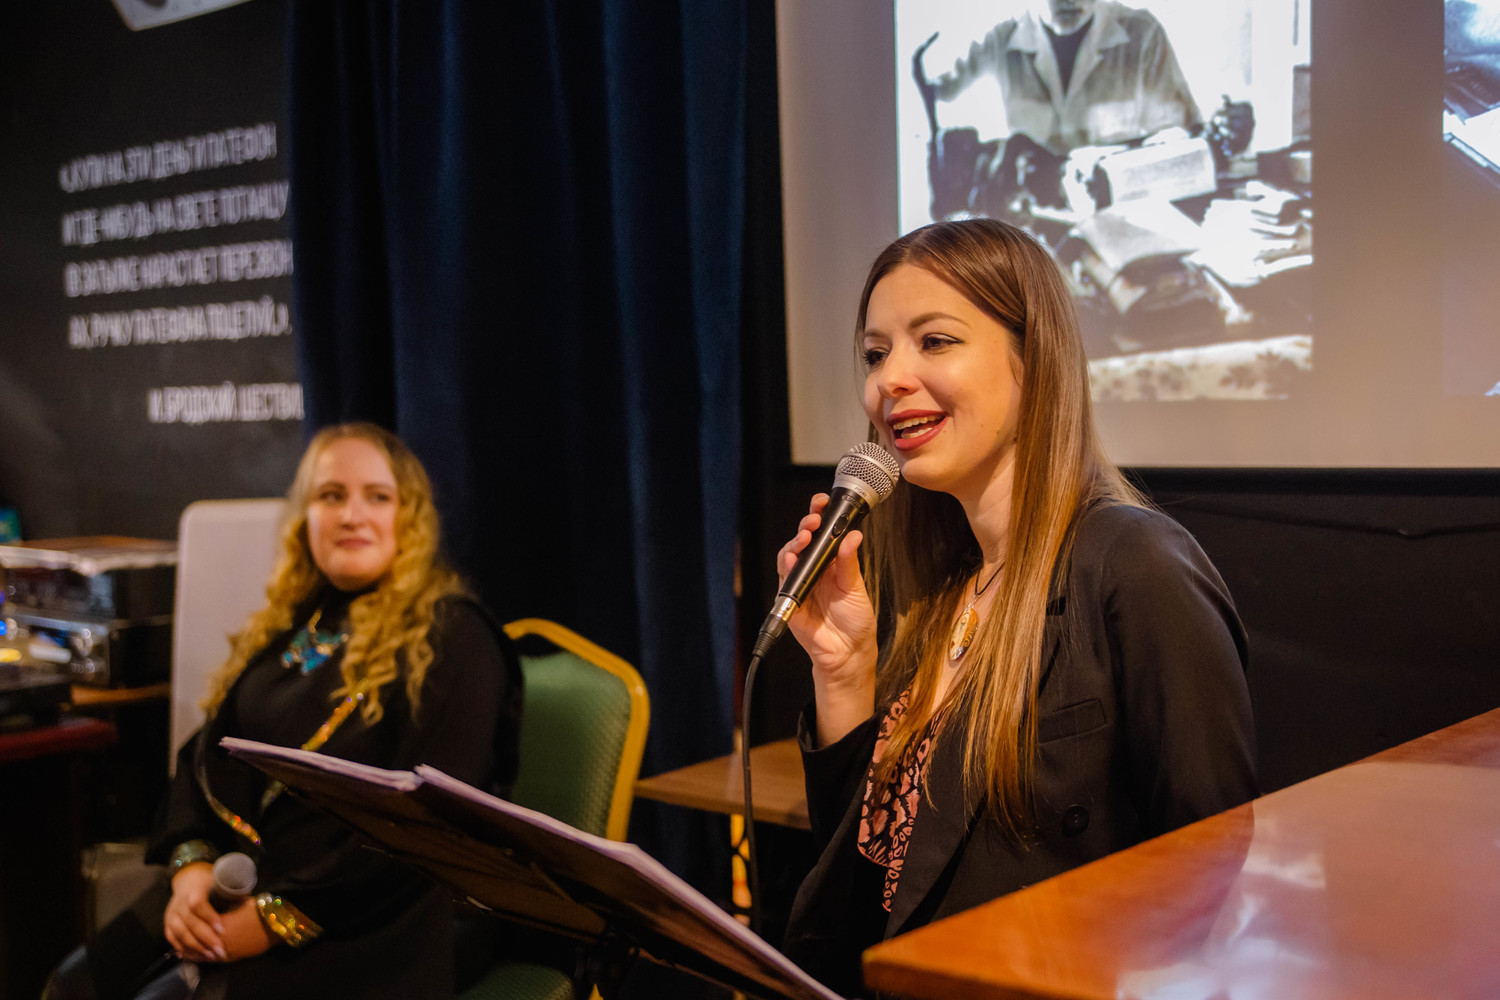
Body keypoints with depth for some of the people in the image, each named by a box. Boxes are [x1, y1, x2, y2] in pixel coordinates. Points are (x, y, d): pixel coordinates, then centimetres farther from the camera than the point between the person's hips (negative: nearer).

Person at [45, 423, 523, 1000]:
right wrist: (190, 861, -4)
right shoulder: (289, 628, 17)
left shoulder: (451, 640, -7)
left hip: (358, 926, -6)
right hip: (232, 888, 7)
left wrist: (279, 919, -18)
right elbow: (205, 754, 17)